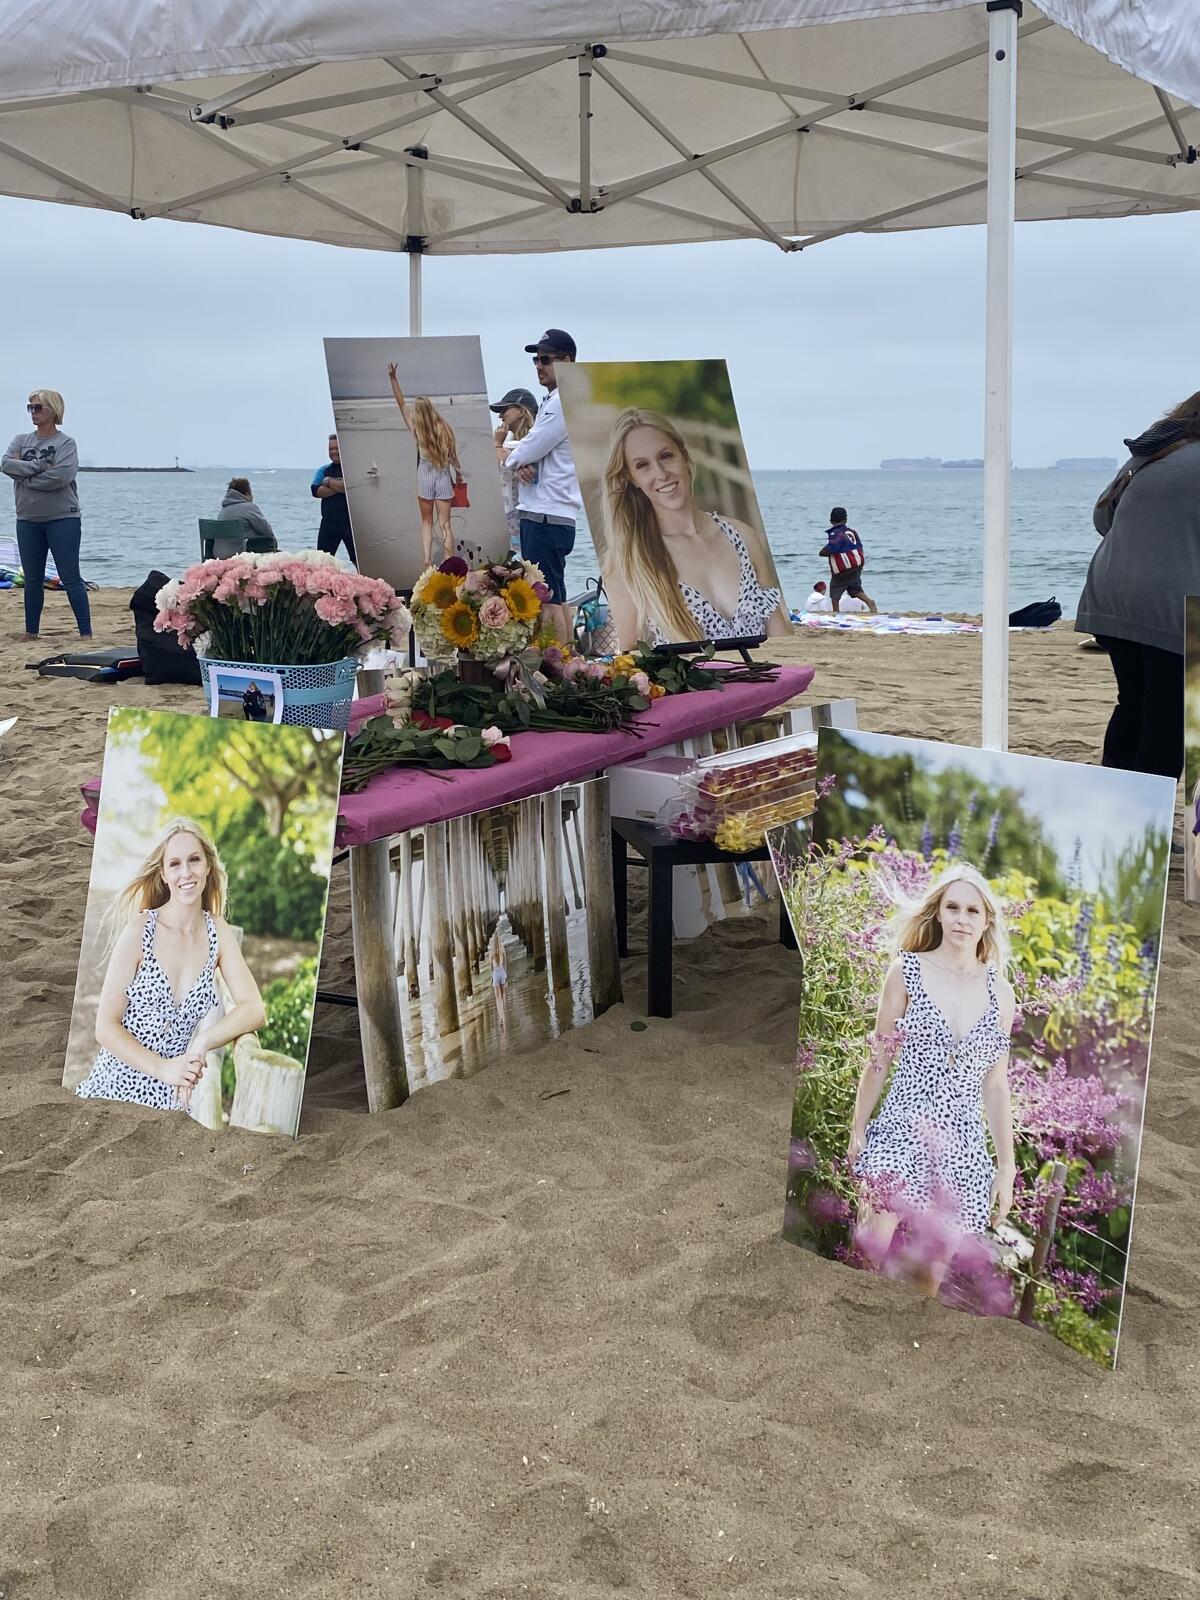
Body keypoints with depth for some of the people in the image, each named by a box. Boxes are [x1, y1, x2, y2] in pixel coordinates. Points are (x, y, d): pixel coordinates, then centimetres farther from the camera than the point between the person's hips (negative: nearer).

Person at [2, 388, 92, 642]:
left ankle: (86, 631, -3)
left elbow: (60, 476, -21)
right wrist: (38, 465, -17)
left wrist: (23, 475, -11)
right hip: (28, 520, 5)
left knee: (71, 578, -5)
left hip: (62, 519, -5)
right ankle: (31, 630, 19)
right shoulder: (21, 440, 10)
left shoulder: (66, 443, -5)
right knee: (32, 580, 11)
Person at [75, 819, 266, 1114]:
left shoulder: (218, 931, 2)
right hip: (115, 1088, -4)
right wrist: (162, 1068, -20)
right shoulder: (139, 929, -8)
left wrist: (201, 1044, -20)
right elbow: (106, 1027, -8)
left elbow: (254, 1010, -5)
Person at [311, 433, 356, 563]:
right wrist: (339, 486, -12)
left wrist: (329, 481, -5)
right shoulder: (323, 470, 13)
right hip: (329, 523, 4)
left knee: (359, 561, -2)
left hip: (351, 523, -4)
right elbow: (316, 491, -2)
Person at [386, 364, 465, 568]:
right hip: (444, 477, 1)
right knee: (444, 524, 3)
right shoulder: (443, 429, -3)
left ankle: (427, 560, -2)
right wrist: (459, 474, 22)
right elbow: (453, 456, 6)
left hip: (425, 477, -1)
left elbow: (401, 403, -3)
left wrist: (392, 377, -3)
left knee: (426, 522, 14)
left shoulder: (416, 430, -7)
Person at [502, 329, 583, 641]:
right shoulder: (550, 401, 21)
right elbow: (534, 450, 19)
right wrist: (522, 464, -4)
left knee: (548, 600, -11)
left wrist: (515, 458, 7)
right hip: (538, 512, 11)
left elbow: (528, 450, -16)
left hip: (548, 516, -11)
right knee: (556, 599, 14)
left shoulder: (564, 402, -12)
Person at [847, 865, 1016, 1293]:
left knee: (934, 1272, 6)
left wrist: (1007, 1168, 11)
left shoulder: (1000, 993, 8)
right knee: (871, 1258, -18)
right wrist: (857, 1134, 5)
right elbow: (878, 1060, 4)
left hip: (964, 1150, 3)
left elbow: (996, 1086, 12)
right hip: (901, 1134, -3)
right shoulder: (907, 970, 0)